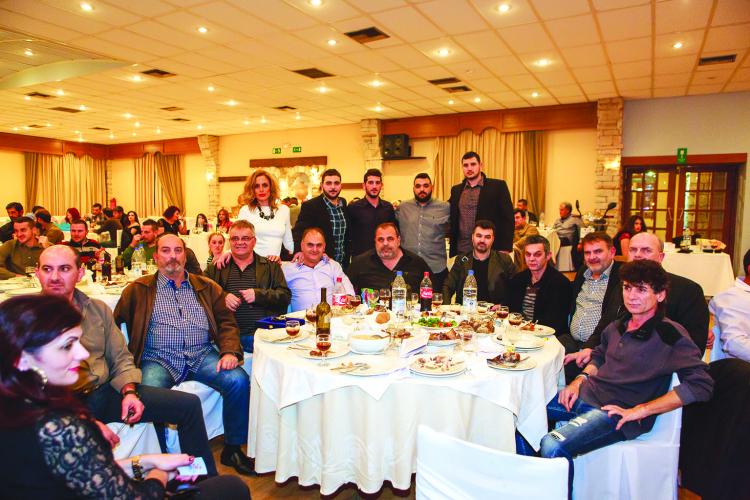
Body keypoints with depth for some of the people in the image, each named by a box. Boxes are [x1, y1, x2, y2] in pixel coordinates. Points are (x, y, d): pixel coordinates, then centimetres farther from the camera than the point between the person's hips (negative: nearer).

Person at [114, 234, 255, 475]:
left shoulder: (207, 288, 16)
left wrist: (229, 352, -7)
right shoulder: (139, 290, 12)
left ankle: (232, 448, -3)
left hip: (202, 356, 2)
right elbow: (114, 322, 6)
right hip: (158, 360, -1)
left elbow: (227, 323, 12)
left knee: (239, 380, -22)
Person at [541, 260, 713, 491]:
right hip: (587, 394, 7)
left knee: (553, 446, -28)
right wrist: (580, 380, 5)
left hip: (617, 412, -7)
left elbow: (701, 385, -19)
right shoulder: (617, 327, 9)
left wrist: (640, 410, -19)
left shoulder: (670, 335, -10)